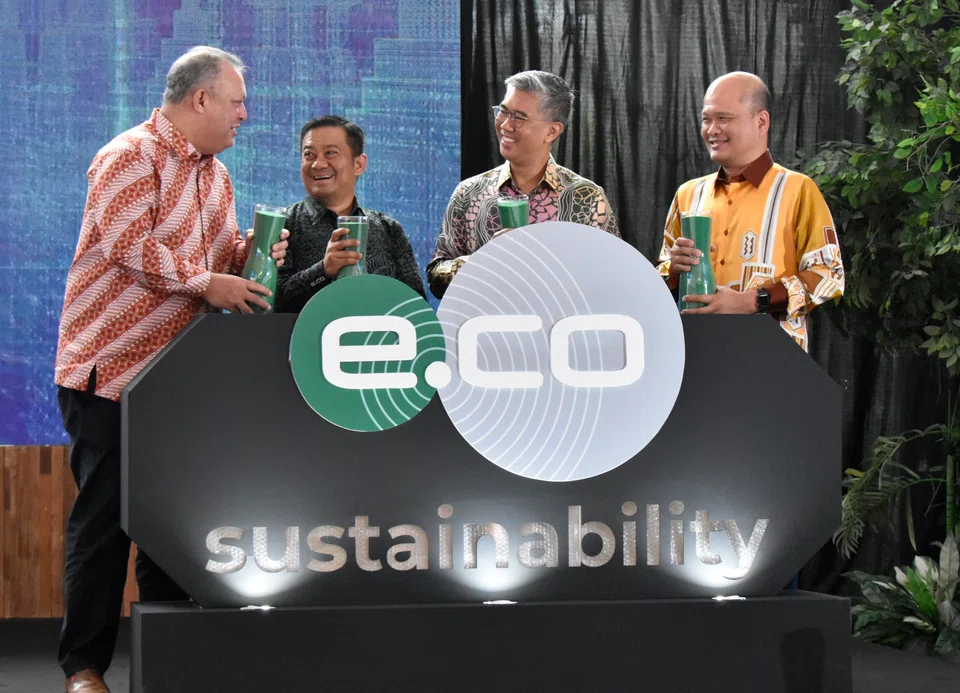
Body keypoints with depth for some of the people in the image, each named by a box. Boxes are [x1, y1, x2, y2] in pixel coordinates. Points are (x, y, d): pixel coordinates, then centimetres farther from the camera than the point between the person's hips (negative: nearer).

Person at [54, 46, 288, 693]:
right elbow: (129, 246, -21)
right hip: (108, 367, -8)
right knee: (103, 517, -5)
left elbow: (224, 255, 20)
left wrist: (250, 253, -1)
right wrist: (207, 282, -18)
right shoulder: (131, 156, -11)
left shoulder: (215, 174, 16)